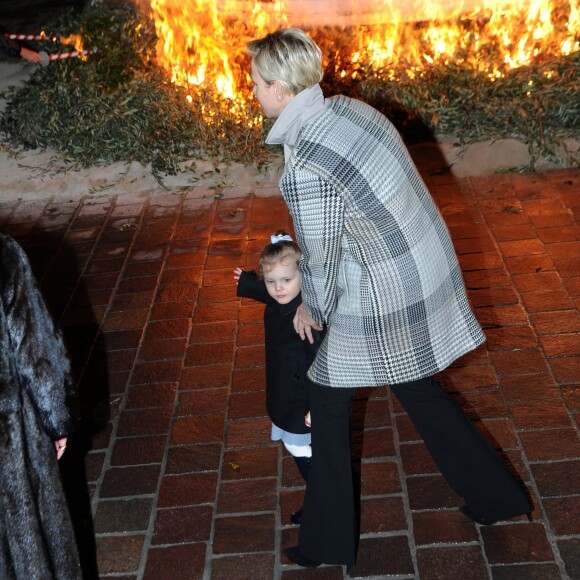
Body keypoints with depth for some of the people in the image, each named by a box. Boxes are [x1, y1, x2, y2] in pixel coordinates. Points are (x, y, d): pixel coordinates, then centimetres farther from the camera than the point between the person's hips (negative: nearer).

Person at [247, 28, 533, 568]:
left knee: (328, 402, 13)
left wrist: (312, 310, 4)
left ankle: (328, 542, 29)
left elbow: (322, 261, -17)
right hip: (427, 275, 8)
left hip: (382, 303, -8)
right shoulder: (349, 108, -1)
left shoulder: (305, 169, -27)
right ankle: (498, 495, 42)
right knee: (419, 391, 27)